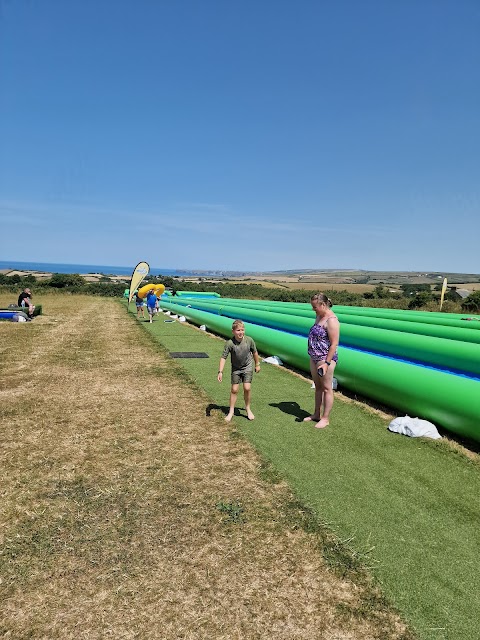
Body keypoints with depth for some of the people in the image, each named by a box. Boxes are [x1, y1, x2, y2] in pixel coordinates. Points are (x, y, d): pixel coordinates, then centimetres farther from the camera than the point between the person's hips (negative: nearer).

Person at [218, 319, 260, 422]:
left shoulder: (249, 340, -19)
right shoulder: (229, 343, -24)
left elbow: (254, 352, -1)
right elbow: (223, 357, -21)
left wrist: (257, 364, 10)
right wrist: (220, 372, -28)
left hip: (247, 367, 0)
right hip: (236, 368, 0)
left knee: (247, 388, -8)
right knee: (234, 389, 3)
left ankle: (248, 408, 16)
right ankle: (231, 411, 18)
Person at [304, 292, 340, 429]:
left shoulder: (331, 320, -20)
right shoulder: (319, 316, 9)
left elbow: (334, 344, -21)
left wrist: (327, 363, -22)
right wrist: (312, 356, 17)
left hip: (325, 359, -9)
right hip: (314, 358, 9)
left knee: (326, 388, 3)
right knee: (318, 386, 18)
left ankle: (325, 418, 14)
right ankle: (316, 414, 30)